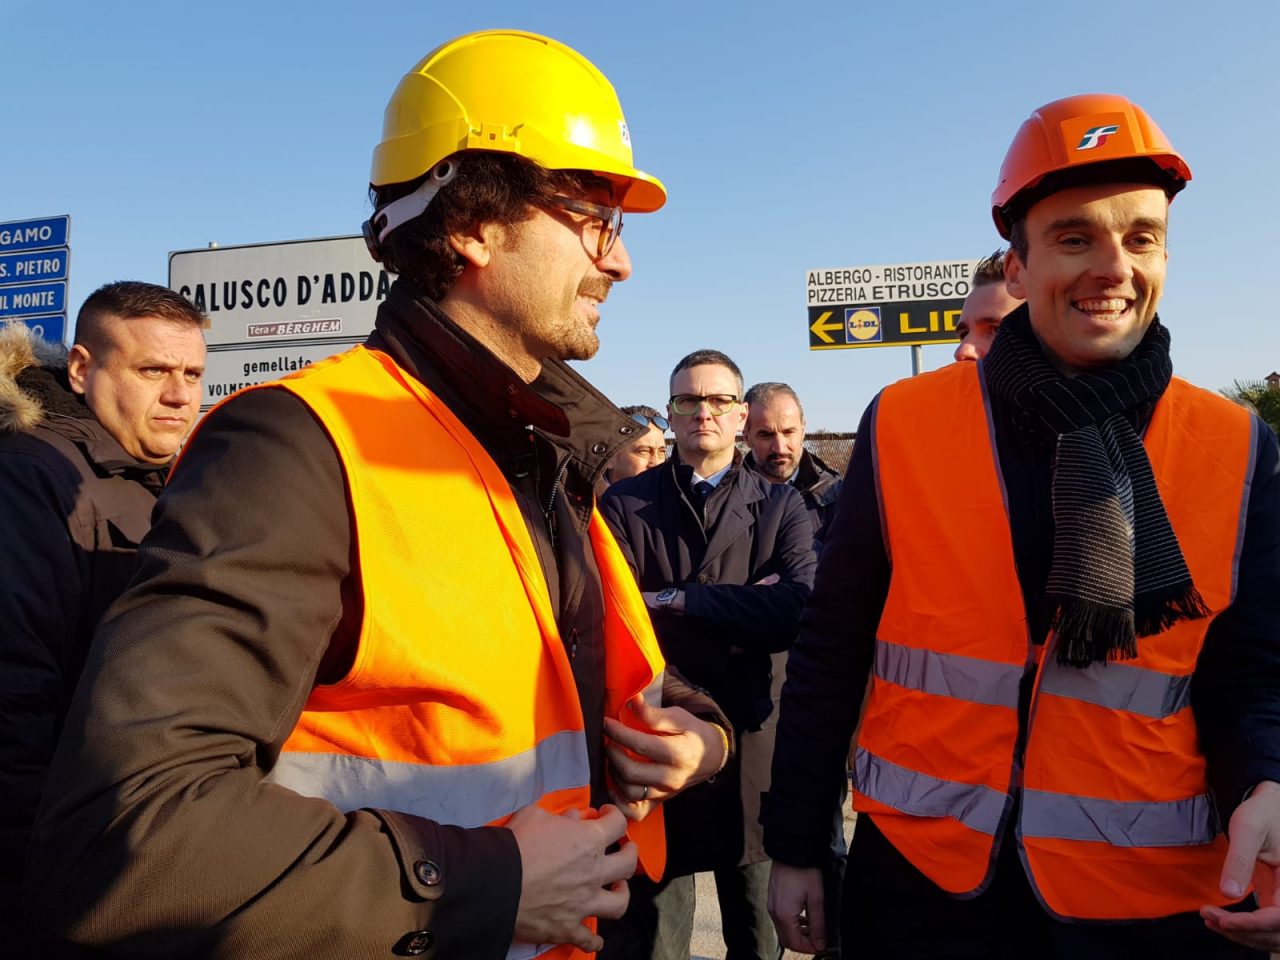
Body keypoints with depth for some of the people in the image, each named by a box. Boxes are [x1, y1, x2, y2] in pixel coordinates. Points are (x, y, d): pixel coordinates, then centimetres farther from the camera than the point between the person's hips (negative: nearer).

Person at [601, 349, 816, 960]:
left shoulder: (781, 507, 3)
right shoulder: (624, 505, 0)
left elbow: (804, 609, -15)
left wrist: (679, 599, -15)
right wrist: (744, 618, -14)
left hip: (753, 743, 1)